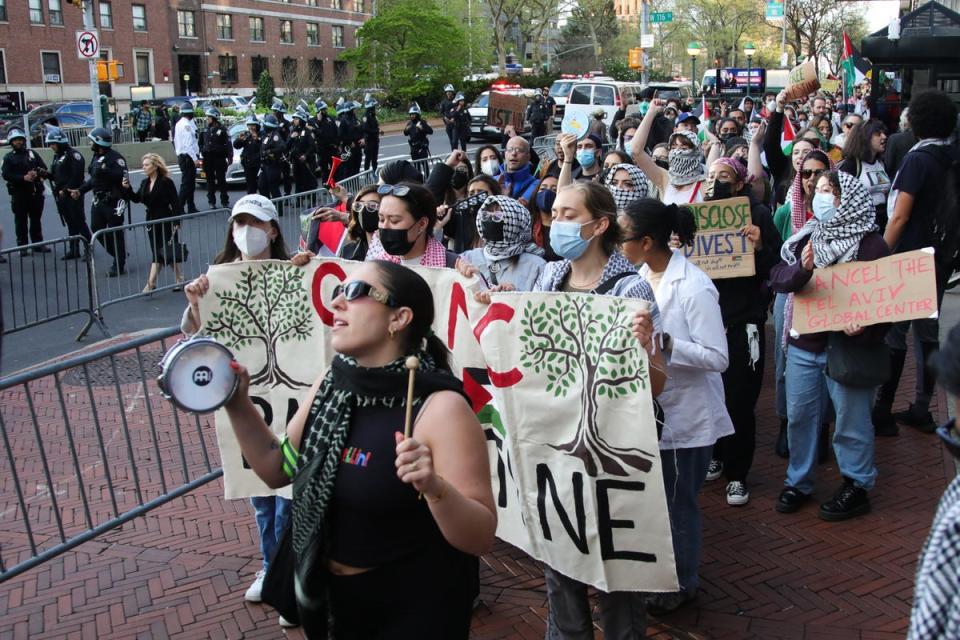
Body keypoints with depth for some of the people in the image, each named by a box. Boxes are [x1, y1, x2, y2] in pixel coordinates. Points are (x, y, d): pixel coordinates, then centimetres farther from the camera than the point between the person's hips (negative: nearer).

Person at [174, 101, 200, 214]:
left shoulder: (179, 124, 15)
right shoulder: (187, 125, -16)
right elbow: (188, 144, -22)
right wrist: (195, 158, -20)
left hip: (182, 157, 10)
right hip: (188, 157, -10)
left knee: (190, 183, 14)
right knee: (186, 184, -8)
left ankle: (191, 208, 19)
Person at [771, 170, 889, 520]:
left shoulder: (870, 244, -10)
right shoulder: (806, 237, 5)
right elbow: (778, 278, -2)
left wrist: (864, 326, -27)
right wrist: (802, 268, -23)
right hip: (804, 344, 5)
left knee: (851, 421, 6)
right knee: (799, 415, 13)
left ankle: (856, 488, 21)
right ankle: (798, 482, 27)